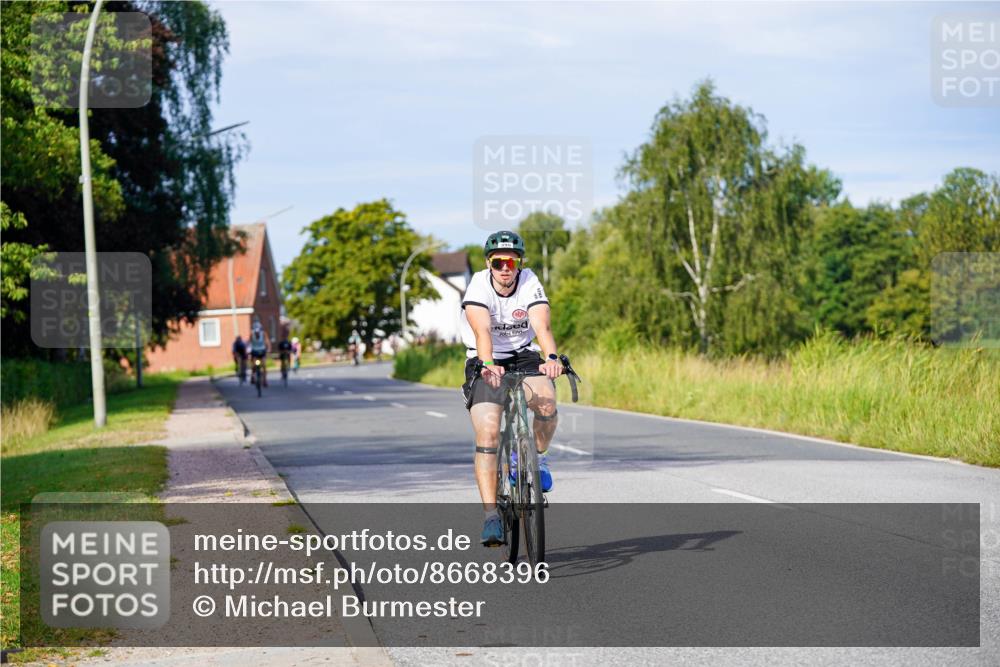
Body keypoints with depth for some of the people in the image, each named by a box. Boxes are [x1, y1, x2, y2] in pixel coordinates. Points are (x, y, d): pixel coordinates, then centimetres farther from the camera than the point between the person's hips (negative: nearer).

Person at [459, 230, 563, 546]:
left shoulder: (531, 284, -15)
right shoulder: (478, 286, -19)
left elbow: (542, 326, -30)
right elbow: (482, 331, -34)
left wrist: (551, 358, -49)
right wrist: (487, 365, -53)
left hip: (524, 357, 1)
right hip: (485, 363, -1)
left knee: (547, 402, -29)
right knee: (487, 434, -18)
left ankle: (537, 456, 1)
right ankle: (491, 516, -16)